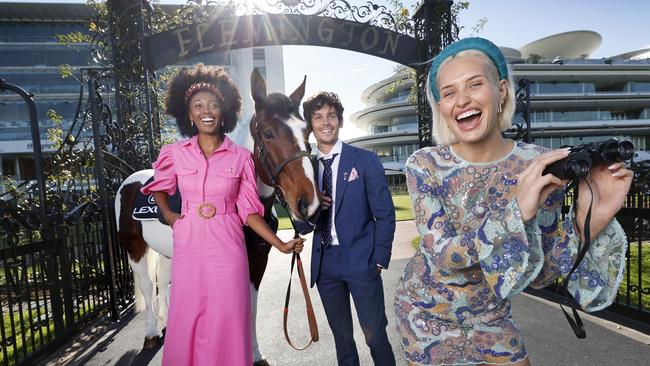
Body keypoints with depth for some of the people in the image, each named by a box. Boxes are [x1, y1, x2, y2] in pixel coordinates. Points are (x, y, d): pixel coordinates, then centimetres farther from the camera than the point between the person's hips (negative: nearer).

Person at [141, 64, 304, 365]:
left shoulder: (241, 157, -2)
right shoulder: (175, 153, 2)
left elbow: (248, 210, 0)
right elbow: (159, 187, 21)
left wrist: (280, 244, -6)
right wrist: (169, 217, 6)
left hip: (228, 249, -1)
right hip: (188, 247, 2)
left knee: (228, 322, 7)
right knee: (186, 322, 13)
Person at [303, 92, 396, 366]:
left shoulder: (366, 161, -3)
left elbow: (385, 214, -3)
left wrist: (380, 259, -7)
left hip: (361, 260, -3)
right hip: (324, 262, 4)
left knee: (375, 334, 4)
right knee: (341, 334, 18)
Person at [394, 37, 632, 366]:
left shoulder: (541, 167, -15)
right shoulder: (424, 165, -19)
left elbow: (541, 274, -12)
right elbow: (442, 255, -25)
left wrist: (590, 219, -27)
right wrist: (516, 211, -36)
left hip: (492, 322, 1)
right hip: (426, 320, -1)